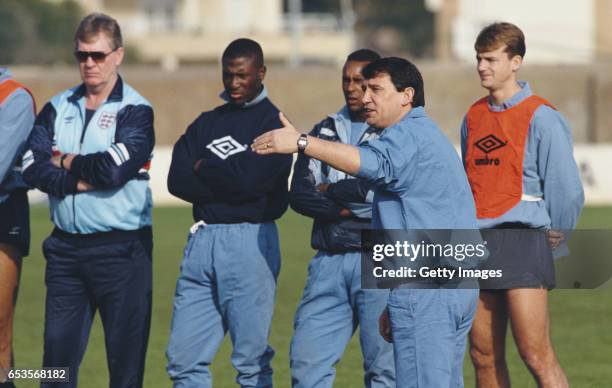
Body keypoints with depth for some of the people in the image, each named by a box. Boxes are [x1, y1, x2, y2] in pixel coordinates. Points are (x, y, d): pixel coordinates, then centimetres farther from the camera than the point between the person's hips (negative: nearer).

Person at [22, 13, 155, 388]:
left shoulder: (136, 111, -3)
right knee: (58, 348, 4)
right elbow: (33, 167, -1)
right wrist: (82, 180, -14)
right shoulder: (58, 108, 12)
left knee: (126, 355, -1)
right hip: (65, 245, 5)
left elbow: (113, 169, -18)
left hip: (120, 248, -5)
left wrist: (67, 163, -3)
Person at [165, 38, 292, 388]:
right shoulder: (207, 123, 17)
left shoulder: (273, 123, -1)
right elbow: (177, 180, 4)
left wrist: (204, 168, 0)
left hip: (250, 242, -6)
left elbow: (252, 177, -16)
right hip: (202, 240, 6)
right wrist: (230, 182, -8)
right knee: (184, 358, 3)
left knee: (252, 360, -3)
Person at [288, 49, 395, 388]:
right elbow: (299, 195, 7)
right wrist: (349, 208, -8)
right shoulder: (325, 130, 17)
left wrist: (331, 190, -3)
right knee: (306, 359, 1)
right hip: (329, 261, 5)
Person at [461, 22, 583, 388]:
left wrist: (555, 232, 3)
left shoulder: (541, 117, -8)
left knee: (537, 356, -12)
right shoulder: (474, 117, 14)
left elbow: (566, 188, -8)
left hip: (521, 244, -7)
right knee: (484, 355, 7)